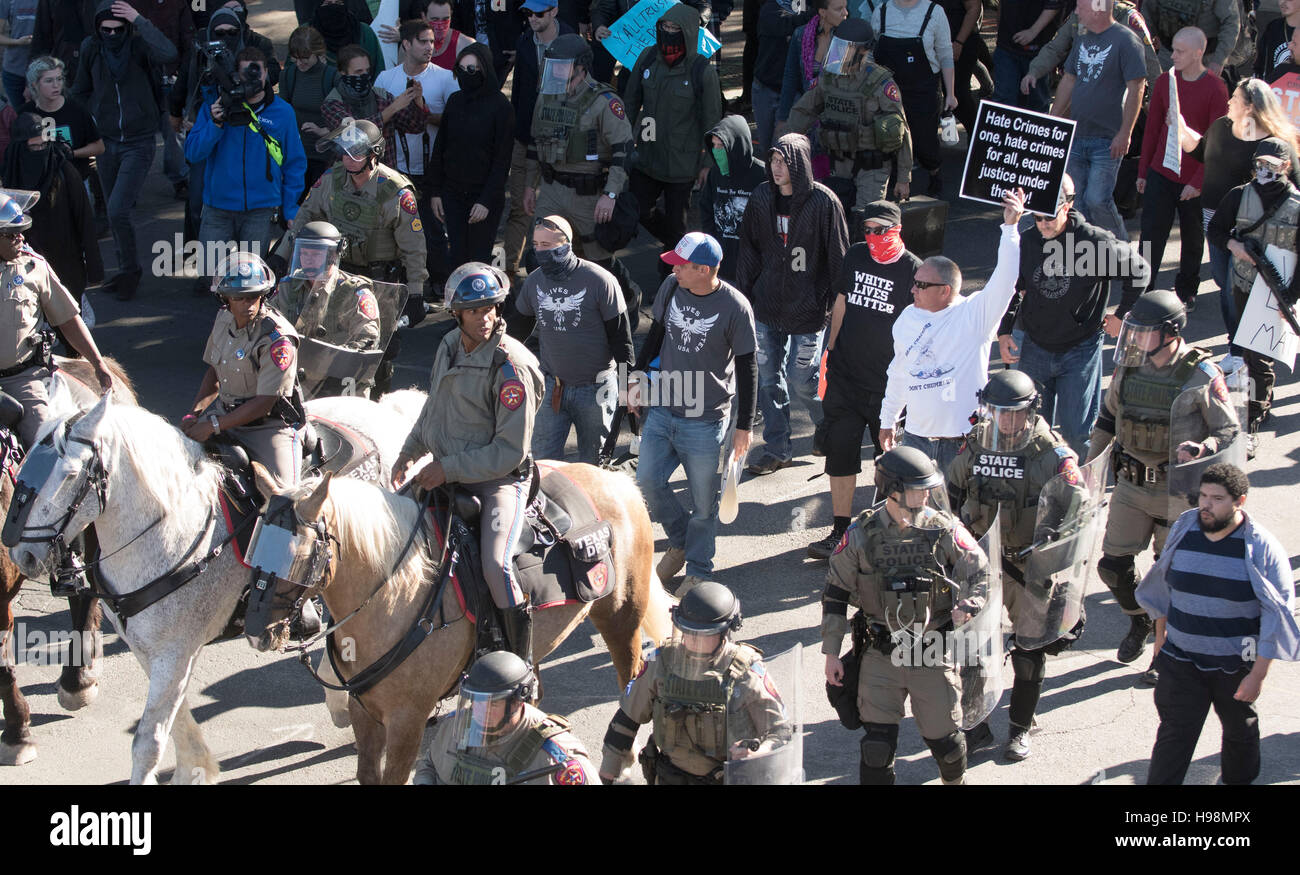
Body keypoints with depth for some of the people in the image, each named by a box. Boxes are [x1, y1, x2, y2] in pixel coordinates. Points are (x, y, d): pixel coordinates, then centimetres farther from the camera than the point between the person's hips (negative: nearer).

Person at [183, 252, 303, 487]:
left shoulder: (278, 337, -23)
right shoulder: (224, 320, 1)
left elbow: (264, 402, -23)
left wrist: (213, 425, -22)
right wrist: (193, 414, 1)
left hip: (269, 423, -6)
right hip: (225, 410, 7)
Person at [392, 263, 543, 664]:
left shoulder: (511, 367, -20)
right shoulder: (450, 346, 4)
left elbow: (510, 451, -21)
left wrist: (449, 469, -21)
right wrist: (408, 453, 15)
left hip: (499, 480, -8)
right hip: (447, 474, 8)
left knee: (496, 566, -27)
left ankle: (522, 664, -13)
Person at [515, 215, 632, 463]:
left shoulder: (599, 280, -15)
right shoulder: (534, 281, -1)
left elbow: (620, 335, -9)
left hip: (595, 388, -4)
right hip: (552, 385, 4)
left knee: (592, 462, 8)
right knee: (543, 457, 1)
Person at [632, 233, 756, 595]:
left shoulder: (735, 307, -17)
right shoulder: (671, 287, -3)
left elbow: (747, 370, -9)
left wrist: (744, 426, -6)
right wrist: (636, 378, 16)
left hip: (706, 420, -5)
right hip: (662, 409, 5)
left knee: (703, 502, 4)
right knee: (647, 482, 4)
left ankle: (698, 570, 23)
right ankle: (680, 541, 30)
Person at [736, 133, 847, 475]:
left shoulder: (823, 202, -13)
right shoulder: (762, 197, 0)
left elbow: (838, 256, -7)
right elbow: (749, 248, 10)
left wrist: (836, 303, -6)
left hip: (807, 307, -4)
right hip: (768, 303, 5)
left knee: (801, 380, -1)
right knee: (768, 378, 8)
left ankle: (826, 422, 29)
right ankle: (777, 450, 20)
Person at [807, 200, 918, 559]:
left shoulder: (913, 270, -10)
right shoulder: (854, 257, 4)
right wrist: (830, 351, 15)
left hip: (889, 383, -4)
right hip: (845, 375, 4)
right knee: (839, 452, 5)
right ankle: (841, 530, 14)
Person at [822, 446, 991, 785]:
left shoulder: (946, 531, -7)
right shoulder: (862, 535, -6)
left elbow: (981, 576, 1)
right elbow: (835, 593, 2)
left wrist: (966, 608, -21)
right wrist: (831, 654, 1)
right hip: (881, 655, 0)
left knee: (942, 737, 11)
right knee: (877, 742, -5)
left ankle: (956, 780, 41)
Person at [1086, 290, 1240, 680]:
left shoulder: (1202, 376, -16)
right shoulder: (1128, 366, -2)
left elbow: (1231, 433, -9)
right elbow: (1109, 416, 15)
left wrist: (1202, 450, -30)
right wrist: (1089, 465, 14)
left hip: (1178, 491, -4)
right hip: (1131, 486, 4)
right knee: (1113, 566, 5)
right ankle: (1139, 620, 35)